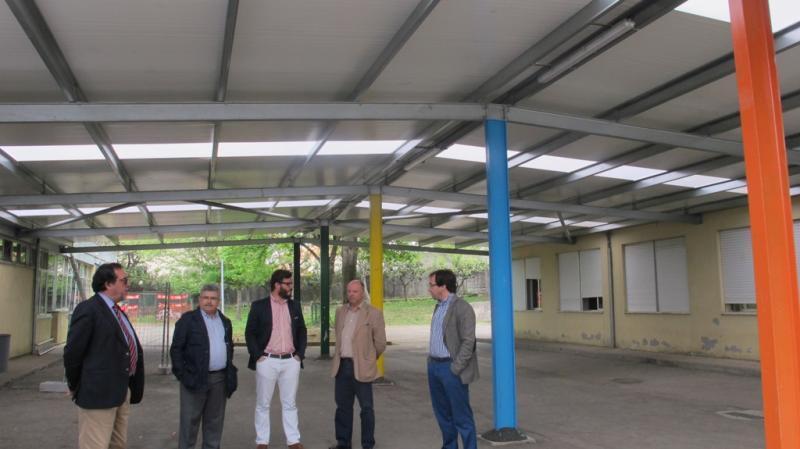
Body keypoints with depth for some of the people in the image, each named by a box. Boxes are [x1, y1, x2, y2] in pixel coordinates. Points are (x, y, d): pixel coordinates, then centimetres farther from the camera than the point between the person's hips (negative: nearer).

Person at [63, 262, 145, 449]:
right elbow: (72, 352, -12)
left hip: (122, 392, 9)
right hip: (98, 392, -9)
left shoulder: (118, 312, 15)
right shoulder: (88, 309, -11)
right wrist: (75, 387, -2)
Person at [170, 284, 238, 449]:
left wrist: (230, 372, 11)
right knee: (190, 421, 2)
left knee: (215, 420, 12)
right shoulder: (188, 319, -4)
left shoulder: (225, 321, 13)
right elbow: (176, 348, -6)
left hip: (220, 379, 5)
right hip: (196, 378, -5)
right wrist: (182, 374, -12)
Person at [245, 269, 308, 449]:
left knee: (289, 403, 9)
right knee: (263, 404, 7)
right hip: (267, 361, -3)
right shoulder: (259, 306, -3)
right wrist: (257, 355, -9)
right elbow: (250, 333, -2)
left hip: (291, 361, 3)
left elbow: (302, 331, 14)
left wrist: (300, 354, 4)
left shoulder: (295, 306, 8)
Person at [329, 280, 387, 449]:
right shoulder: (340, 311, 10)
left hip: (361, 367, -5)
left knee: (366, 408, 3)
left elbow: (380, 343, -2)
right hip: (341, 365, 5)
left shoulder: (374, 313, -7)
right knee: (343, 406, 13)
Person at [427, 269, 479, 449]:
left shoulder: (462, 308, -13)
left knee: (461, 416, -1)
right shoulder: (439, 307, 14)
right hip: (434, 366, 8)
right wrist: (431, 361, 11)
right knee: (442, 414, 16)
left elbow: (468, 342, -17)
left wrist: (454, 369, -18)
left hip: (451, 369, -8)